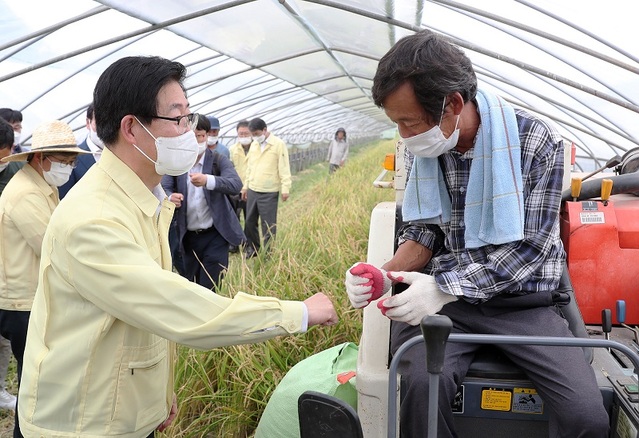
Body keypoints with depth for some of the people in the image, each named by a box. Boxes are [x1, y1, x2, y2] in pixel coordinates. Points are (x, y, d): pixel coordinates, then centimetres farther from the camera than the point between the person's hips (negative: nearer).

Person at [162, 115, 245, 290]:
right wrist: (170, 197, -29)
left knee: (210, 288, -4)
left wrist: (208, 180, -37)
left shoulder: (219, 160, -5)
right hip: (188, 236, 3)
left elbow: (236, 185, -19)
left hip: (215, 235, -3)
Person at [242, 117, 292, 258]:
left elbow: (284, 168, -9)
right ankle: (252, 249, 28)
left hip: (269, 193, -6)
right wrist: (245, 186, 16)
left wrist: (285, 188, -13)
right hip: (252, 190, 6)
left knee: (268, 224, 0)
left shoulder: (278, 144, -7)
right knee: (249, 221, 13)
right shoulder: (254, 145, 12)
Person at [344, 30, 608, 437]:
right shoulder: (427, 149, 1)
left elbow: (528, 246, -15)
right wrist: (386, 274, -12)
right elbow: (424, 231, 8)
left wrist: (444, 288, -24)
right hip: (446, 296, 2)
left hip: (523, 302, -1)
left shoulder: (538, 141, -13)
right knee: (423, 384, -28)